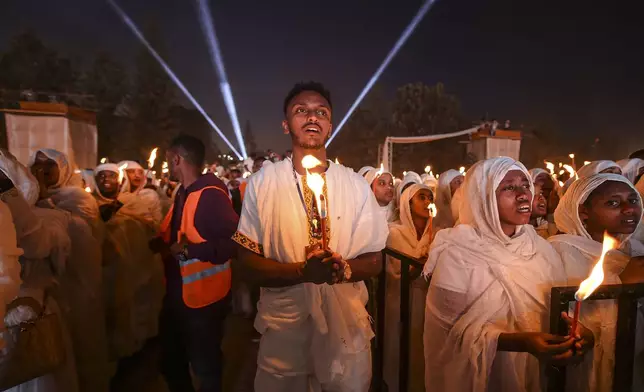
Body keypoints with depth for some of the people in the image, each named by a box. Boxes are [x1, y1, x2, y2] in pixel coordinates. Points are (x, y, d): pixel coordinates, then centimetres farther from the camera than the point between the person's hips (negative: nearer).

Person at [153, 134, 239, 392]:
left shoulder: (210, 195, -22)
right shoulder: (183, 193, 9)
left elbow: (235, 241, -32)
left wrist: (190, 250, -28)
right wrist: (161, 244, 1)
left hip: (203, 299, -9)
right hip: (177, 293, 9)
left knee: (205, 367, 12)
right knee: (171, 362, 25)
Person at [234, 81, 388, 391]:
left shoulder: (356, 185, -3)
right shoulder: (261, 183, -6)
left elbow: (374, 261, 2)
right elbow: (248, 264, -6)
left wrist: (343, 269, -20)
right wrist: (302, 271, -23)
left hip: (346, 327, 1)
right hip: (282, 327, 0)